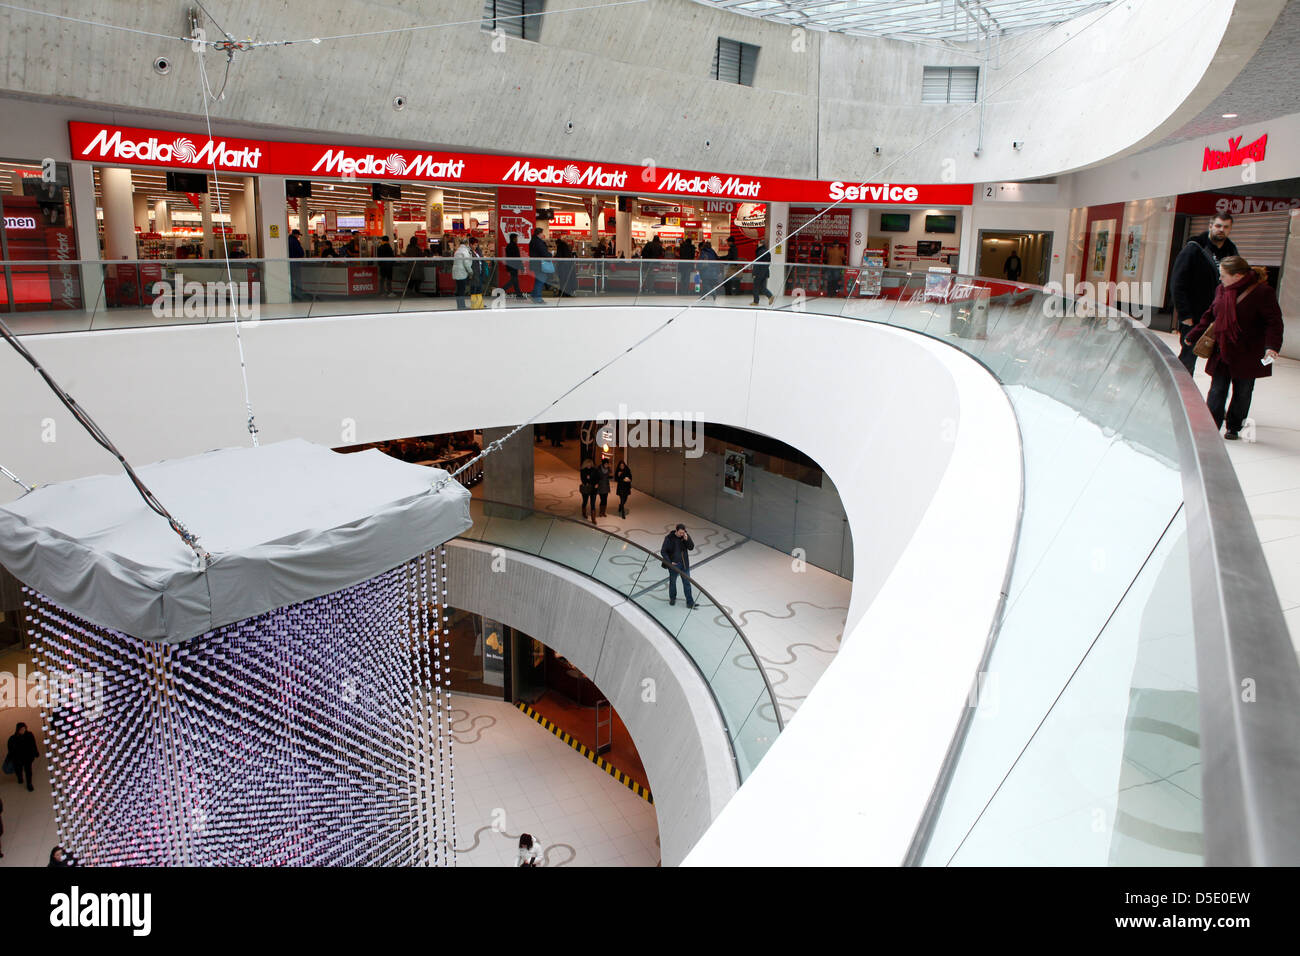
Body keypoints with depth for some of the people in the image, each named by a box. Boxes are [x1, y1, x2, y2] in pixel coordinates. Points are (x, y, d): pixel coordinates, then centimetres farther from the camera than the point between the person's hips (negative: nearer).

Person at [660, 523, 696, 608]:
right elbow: (663, 551, -11)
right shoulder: (669, 538, -16)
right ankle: (672, 598, 39)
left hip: (684, 564, 2)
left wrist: (686, 540, -23)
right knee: (672, 582, 16)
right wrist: (669, 562, -16)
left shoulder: (686, 536, -6)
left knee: (687, 582, 2)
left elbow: (691, 548, -7)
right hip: (674, 565, -2)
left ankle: (690, 602, 7)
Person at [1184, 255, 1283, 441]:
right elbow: (1210, 316, 18)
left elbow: (1274, 323, -13)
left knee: (1242, 393, 8)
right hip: (1222, 352, 4)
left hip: (1248, 355, -4)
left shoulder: (1262, 292, -13)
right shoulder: (1222, 290, 5)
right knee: (1217, 390, 2)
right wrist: (1192, 336, 18)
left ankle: (1234, 427, 20)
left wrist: (1272, 346, -26)